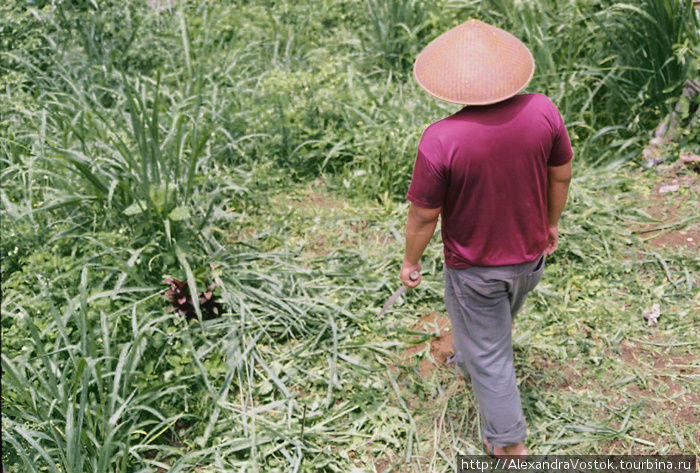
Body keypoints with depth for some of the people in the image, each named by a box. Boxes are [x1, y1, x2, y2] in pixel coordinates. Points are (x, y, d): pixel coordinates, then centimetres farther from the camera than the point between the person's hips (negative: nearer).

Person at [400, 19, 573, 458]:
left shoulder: (440, 139, -30)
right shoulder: (543, 111, -17)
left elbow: (424, 215, -19)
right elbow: (561, 176, -3)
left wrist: (411, 261, -1)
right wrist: (551, 223, 16)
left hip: (476, 268, -5)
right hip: (531, 256, 5)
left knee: (489, 355, 16)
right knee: (500, 321, 34)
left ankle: (510, 444, 32)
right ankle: (466, 359, 65)